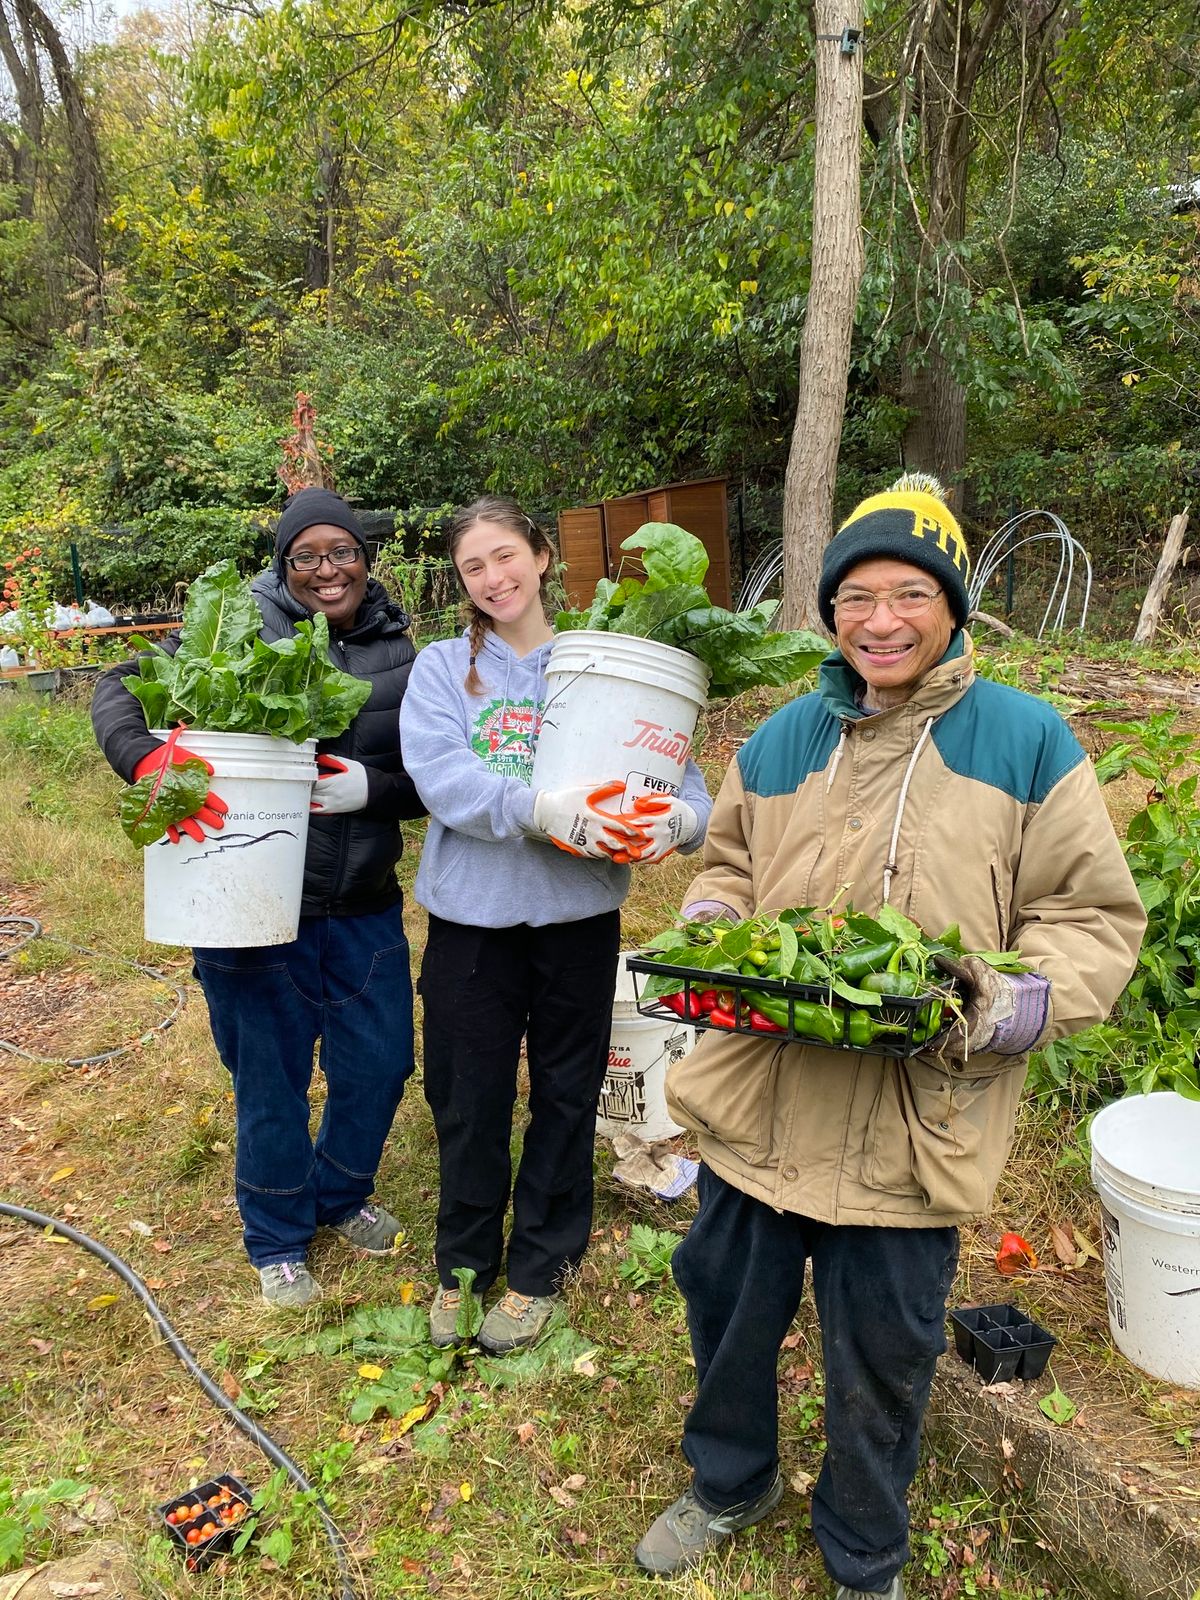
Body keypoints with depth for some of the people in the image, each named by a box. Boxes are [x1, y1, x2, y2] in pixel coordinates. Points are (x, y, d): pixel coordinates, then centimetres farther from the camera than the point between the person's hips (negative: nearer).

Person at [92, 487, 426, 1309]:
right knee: (271, 1080, 12)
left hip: (365, 909, 4)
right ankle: (278, 1240, 38)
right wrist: (150, 760, -28)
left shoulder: (401, 657, 2)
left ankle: (342, 1197, 46)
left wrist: (371, 787, -17)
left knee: (380, 1064, 16)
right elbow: (121, 687, -8)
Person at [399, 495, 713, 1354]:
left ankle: (539, 1268, 35)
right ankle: (463, 1263, 36)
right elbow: (439, 774, -14)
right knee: (468, 1098, 11)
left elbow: (680, 771, -4)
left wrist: (680, 819, -28)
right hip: (472, 916, 0)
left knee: (566, 1096, 13)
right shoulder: (443, 668, 3)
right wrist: (539, 808, -30)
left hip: (579, 916, 0)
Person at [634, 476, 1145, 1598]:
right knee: (726, 1310, 21)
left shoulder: (1027, 743, -5)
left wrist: (1012, 1002, -21)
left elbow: (1095, 916, -4)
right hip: (759, 1105, 4)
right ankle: (728, 1483, 53)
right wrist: (706, 936, -4)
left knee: (880, 1364, 16)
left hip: (914, 1121, -3)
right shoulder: (780, 742, 6)